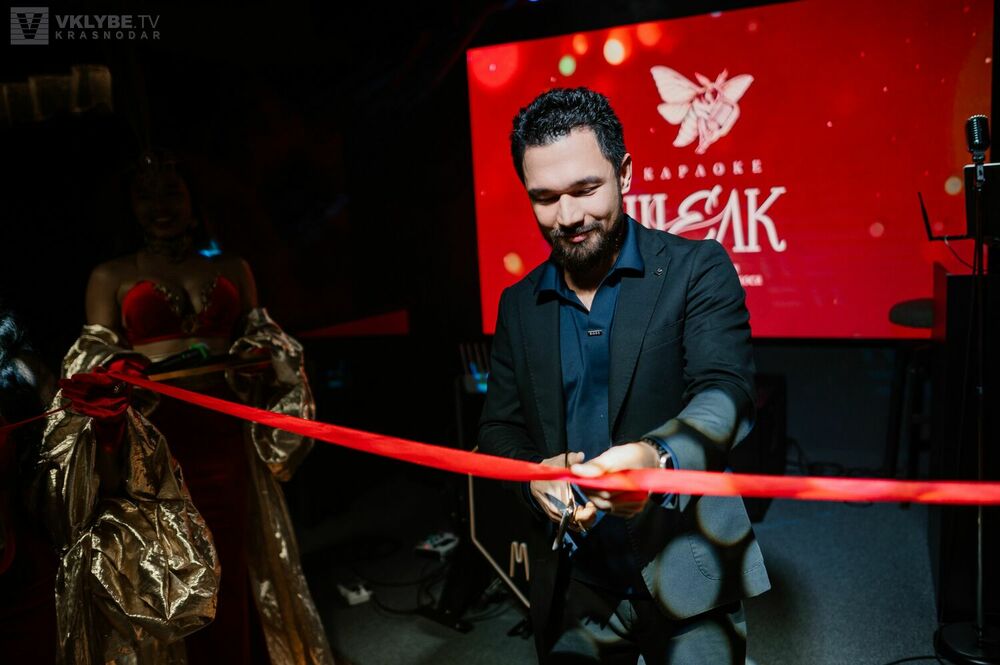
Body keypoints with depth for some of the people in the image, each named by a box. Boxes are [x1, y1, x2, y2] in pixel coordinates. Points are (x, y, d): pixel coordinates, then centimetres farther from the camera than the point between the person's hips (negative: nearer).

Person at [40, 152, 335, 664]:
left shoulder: (231, 269, 14)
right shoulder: (111, 276, 10)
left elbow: (261, 337, 15)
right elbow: (94, 359, 6)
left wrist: (255, 357, -8)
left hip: (224, 434, 1)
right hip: (152, 437, -1)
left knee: (228, 568, 4)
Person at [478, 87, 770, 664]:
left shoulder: (697, 269, -7)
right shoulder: (519, 305, 4)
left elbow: (727, 394, -19)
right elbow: (499, 428, 8)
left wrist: (656, 459, -40)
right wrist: (534, 475, -14)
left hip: (685, 579, -3)